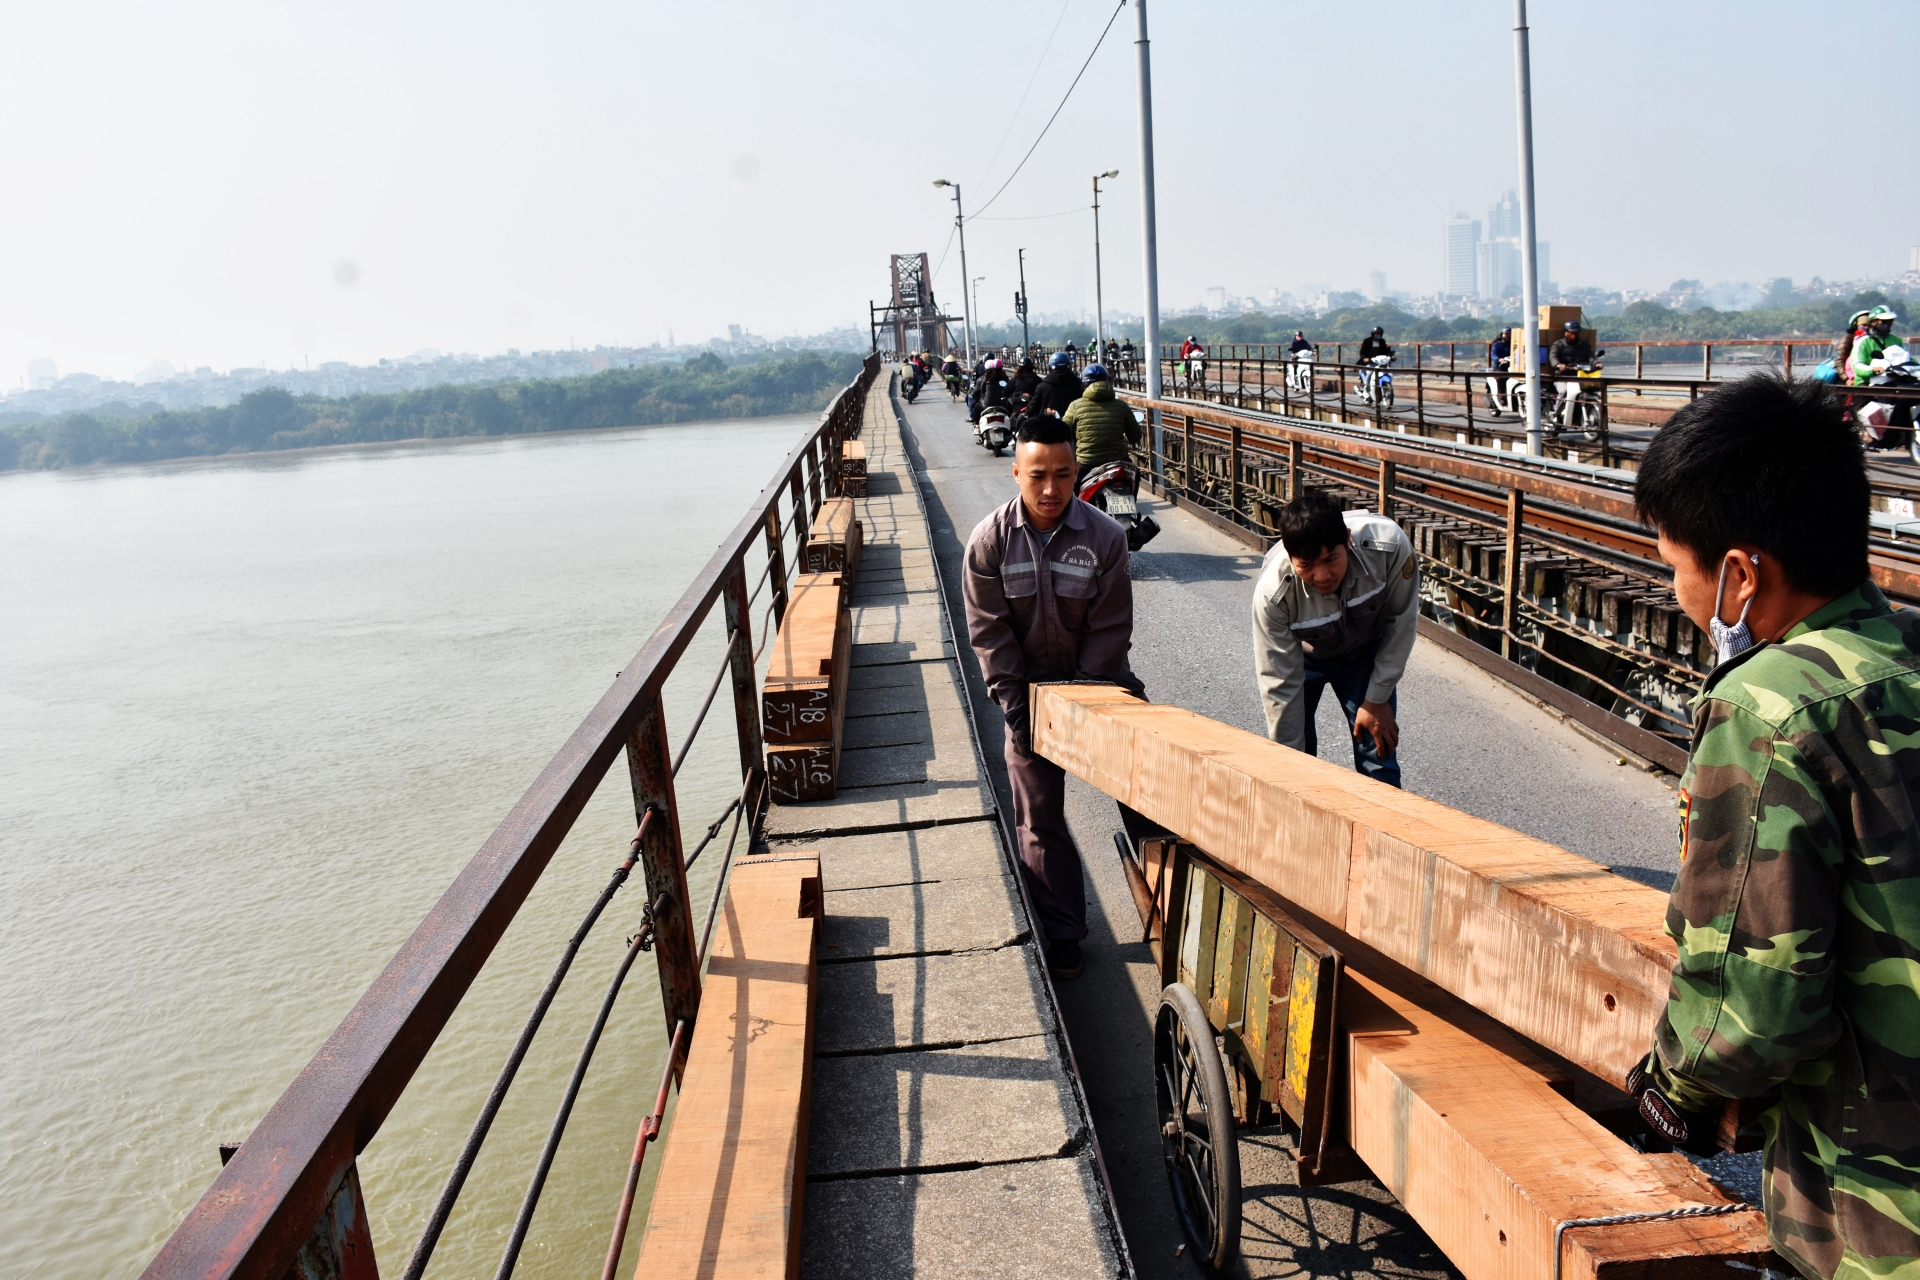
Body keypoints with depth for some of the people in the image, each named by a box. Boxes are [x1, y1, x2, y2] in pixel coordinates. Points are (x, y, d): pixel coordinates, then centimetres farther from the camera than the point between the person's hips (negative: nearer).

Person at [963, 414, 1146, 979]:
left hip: (1099, 683, 0)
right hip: (1030, 691, 0)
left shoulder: (1105, 535, -13)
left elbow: (1110, 629, -10)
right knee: (1040, 816, 5)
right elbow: (989, 631, -8)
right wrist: (1017, 708, -12)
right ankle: (1063, 932, 19)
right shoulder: (990, 540, -12)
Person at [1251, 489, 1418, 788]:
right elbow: (1280, 684, -26)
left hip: (1366, 650, 1)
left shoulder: (1389, 546, -35)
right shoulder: (1272, 592, -37)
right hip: (1302, 655, -1)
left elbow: (1401, 622, -16)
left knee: (1379, 748, -5)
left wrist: (1377, 699, -12)